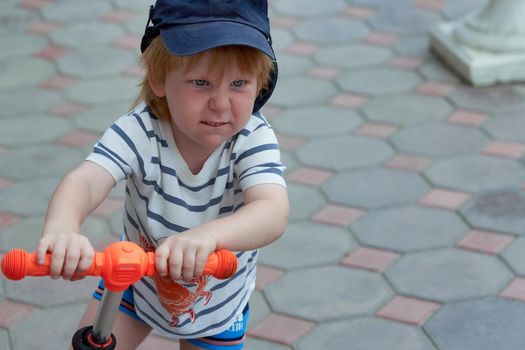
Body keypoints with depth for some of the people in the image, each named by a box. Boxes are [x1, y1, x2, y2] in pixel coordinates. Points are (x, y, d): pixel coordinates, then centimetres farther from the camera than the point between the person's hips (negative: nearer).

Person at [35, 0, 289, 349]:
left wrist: (205, 236, -66)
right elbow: (84, 181, -43)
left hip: (217, 301, 0)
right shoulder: (139, 131, -28)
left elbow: (274, 213, -45)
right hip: (135, 278, 0)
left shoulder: (254, 137, -29)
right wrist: (62, 229, -67)